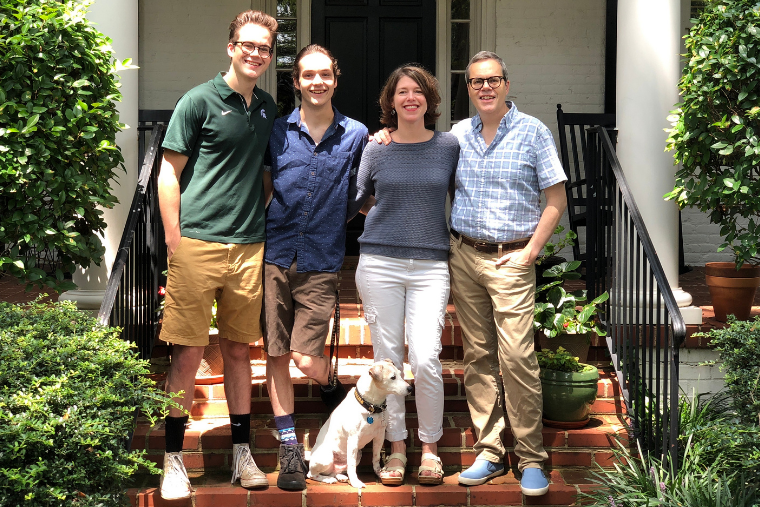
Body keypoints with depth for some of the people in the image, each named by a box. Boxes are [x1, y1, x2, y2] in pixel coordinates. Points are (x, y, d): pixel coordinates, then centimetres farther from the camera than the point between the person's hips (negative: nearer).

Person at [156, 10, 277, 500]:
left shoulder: (268, 108, 13)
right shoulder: (200, 101, -3)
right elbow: (170, 172, -3)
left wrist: (262, 221, 14)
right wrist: (174, 239, -8)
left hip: (249, 247, 5)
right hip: (198, 243, -5)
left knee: (239, 350, 11)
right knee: (188, 353, -2)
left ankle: (243, 452, 20)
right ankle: (174, 459, 7)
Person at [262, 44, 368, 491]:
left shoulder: (356, 135, 5)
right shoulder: (277, 132, 5)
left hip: (322, 261, -1)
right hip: (275, 256, 1)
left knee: (307, 359, -8)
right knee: (277, 355, 4)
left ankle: (332, 388, 29)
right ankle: (290, 448, 17)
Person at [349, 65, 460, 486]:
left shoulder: (448, 147, 6)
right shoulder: (376, 149, 6)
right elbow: (354, 199, 15)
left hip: (430, 266, -1)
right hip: (380, 263, 1)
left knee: (425, 359, -10)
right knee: (387, 359, 3)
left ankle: (430, 447, 8)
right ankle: (396, 447, 17)